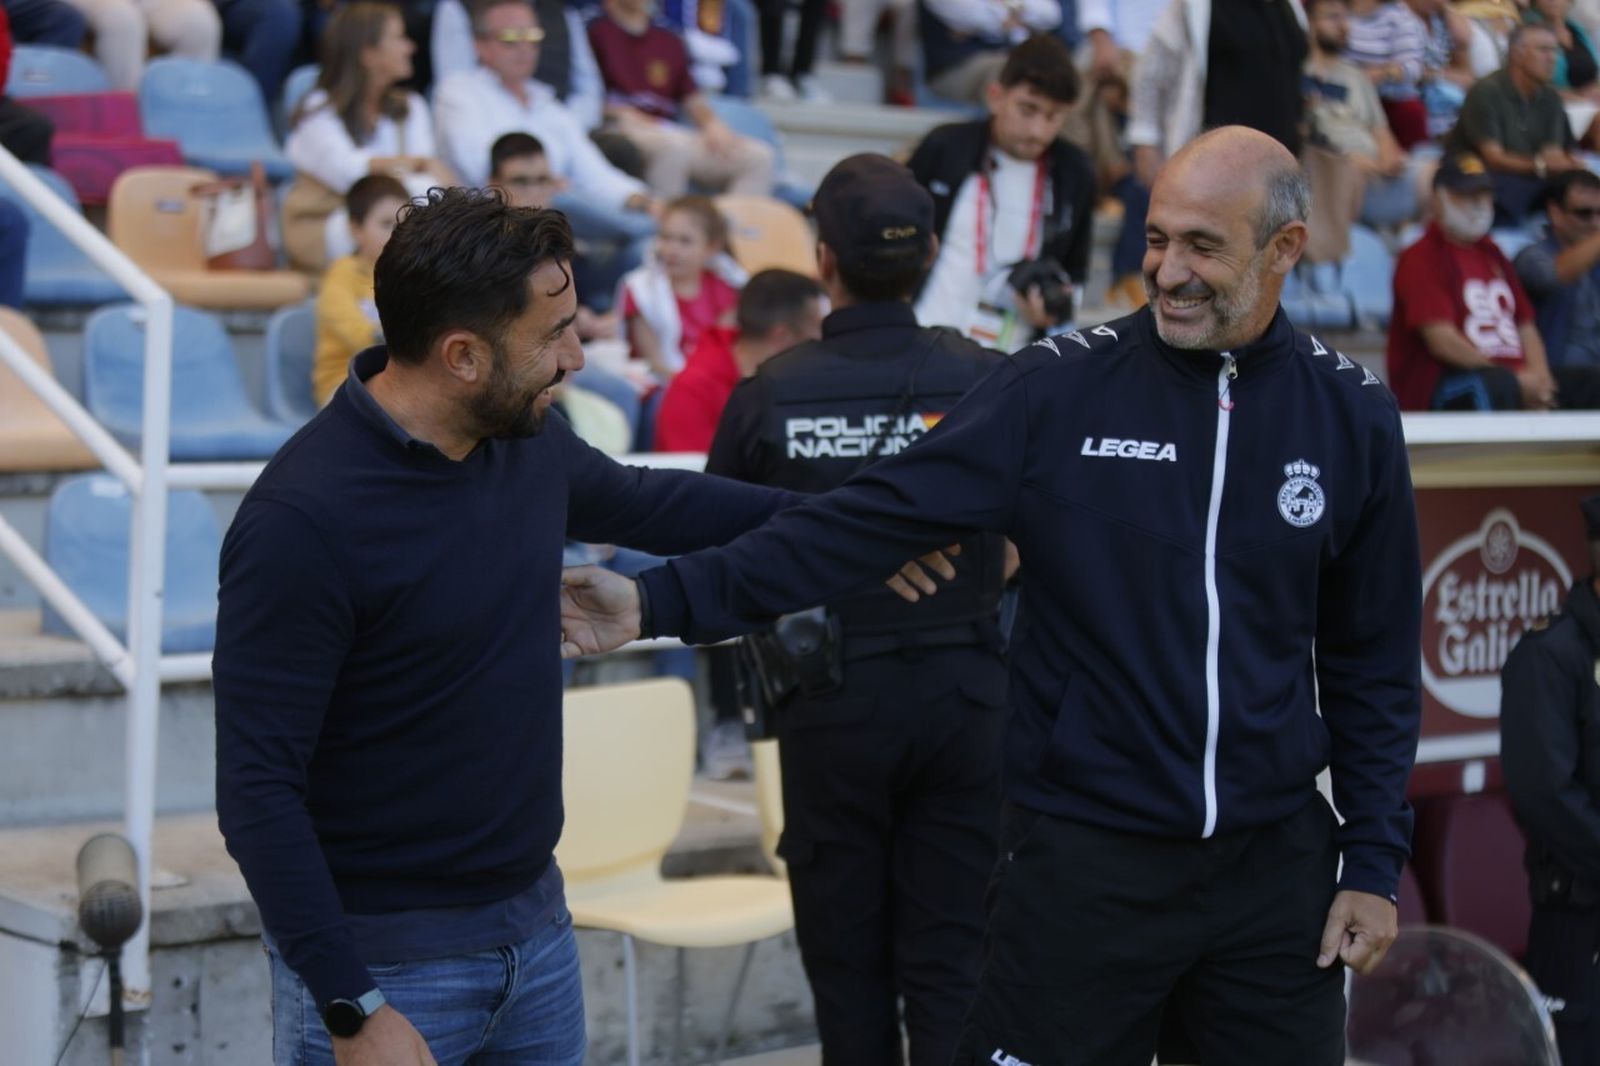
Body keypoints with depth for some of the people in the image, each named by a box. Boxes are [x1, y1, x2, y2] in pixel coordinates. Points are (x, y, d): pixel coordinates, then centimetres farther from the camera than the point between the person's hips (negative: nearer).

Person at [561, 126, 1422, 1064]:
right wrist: (667, 597, -20)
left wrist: (1374, 860, 3)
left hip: (1277, 862, 2)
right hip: (1083, 855, -2)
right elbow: (871, 521, -12)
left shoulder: (1351, 416, 0)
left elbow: (1374, 660, 6)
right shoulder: (1059, 389, -7)